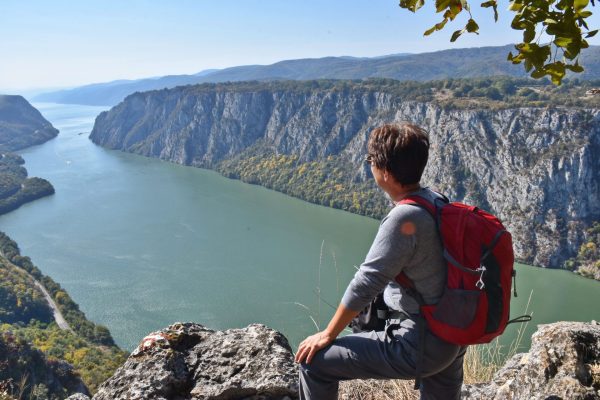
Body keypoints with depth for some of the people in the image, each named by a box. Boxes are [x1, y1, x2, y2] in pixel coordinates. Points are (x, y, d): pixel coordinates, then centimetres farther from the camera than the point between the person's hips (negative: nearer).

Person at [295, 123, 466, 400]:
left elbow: (365, 284, -22)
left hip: (421, 345, -9)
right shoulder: (436, 201, 1)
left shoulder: (404, 218, -26)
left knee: (314, 361, -4)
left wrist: (328, 335, -9)